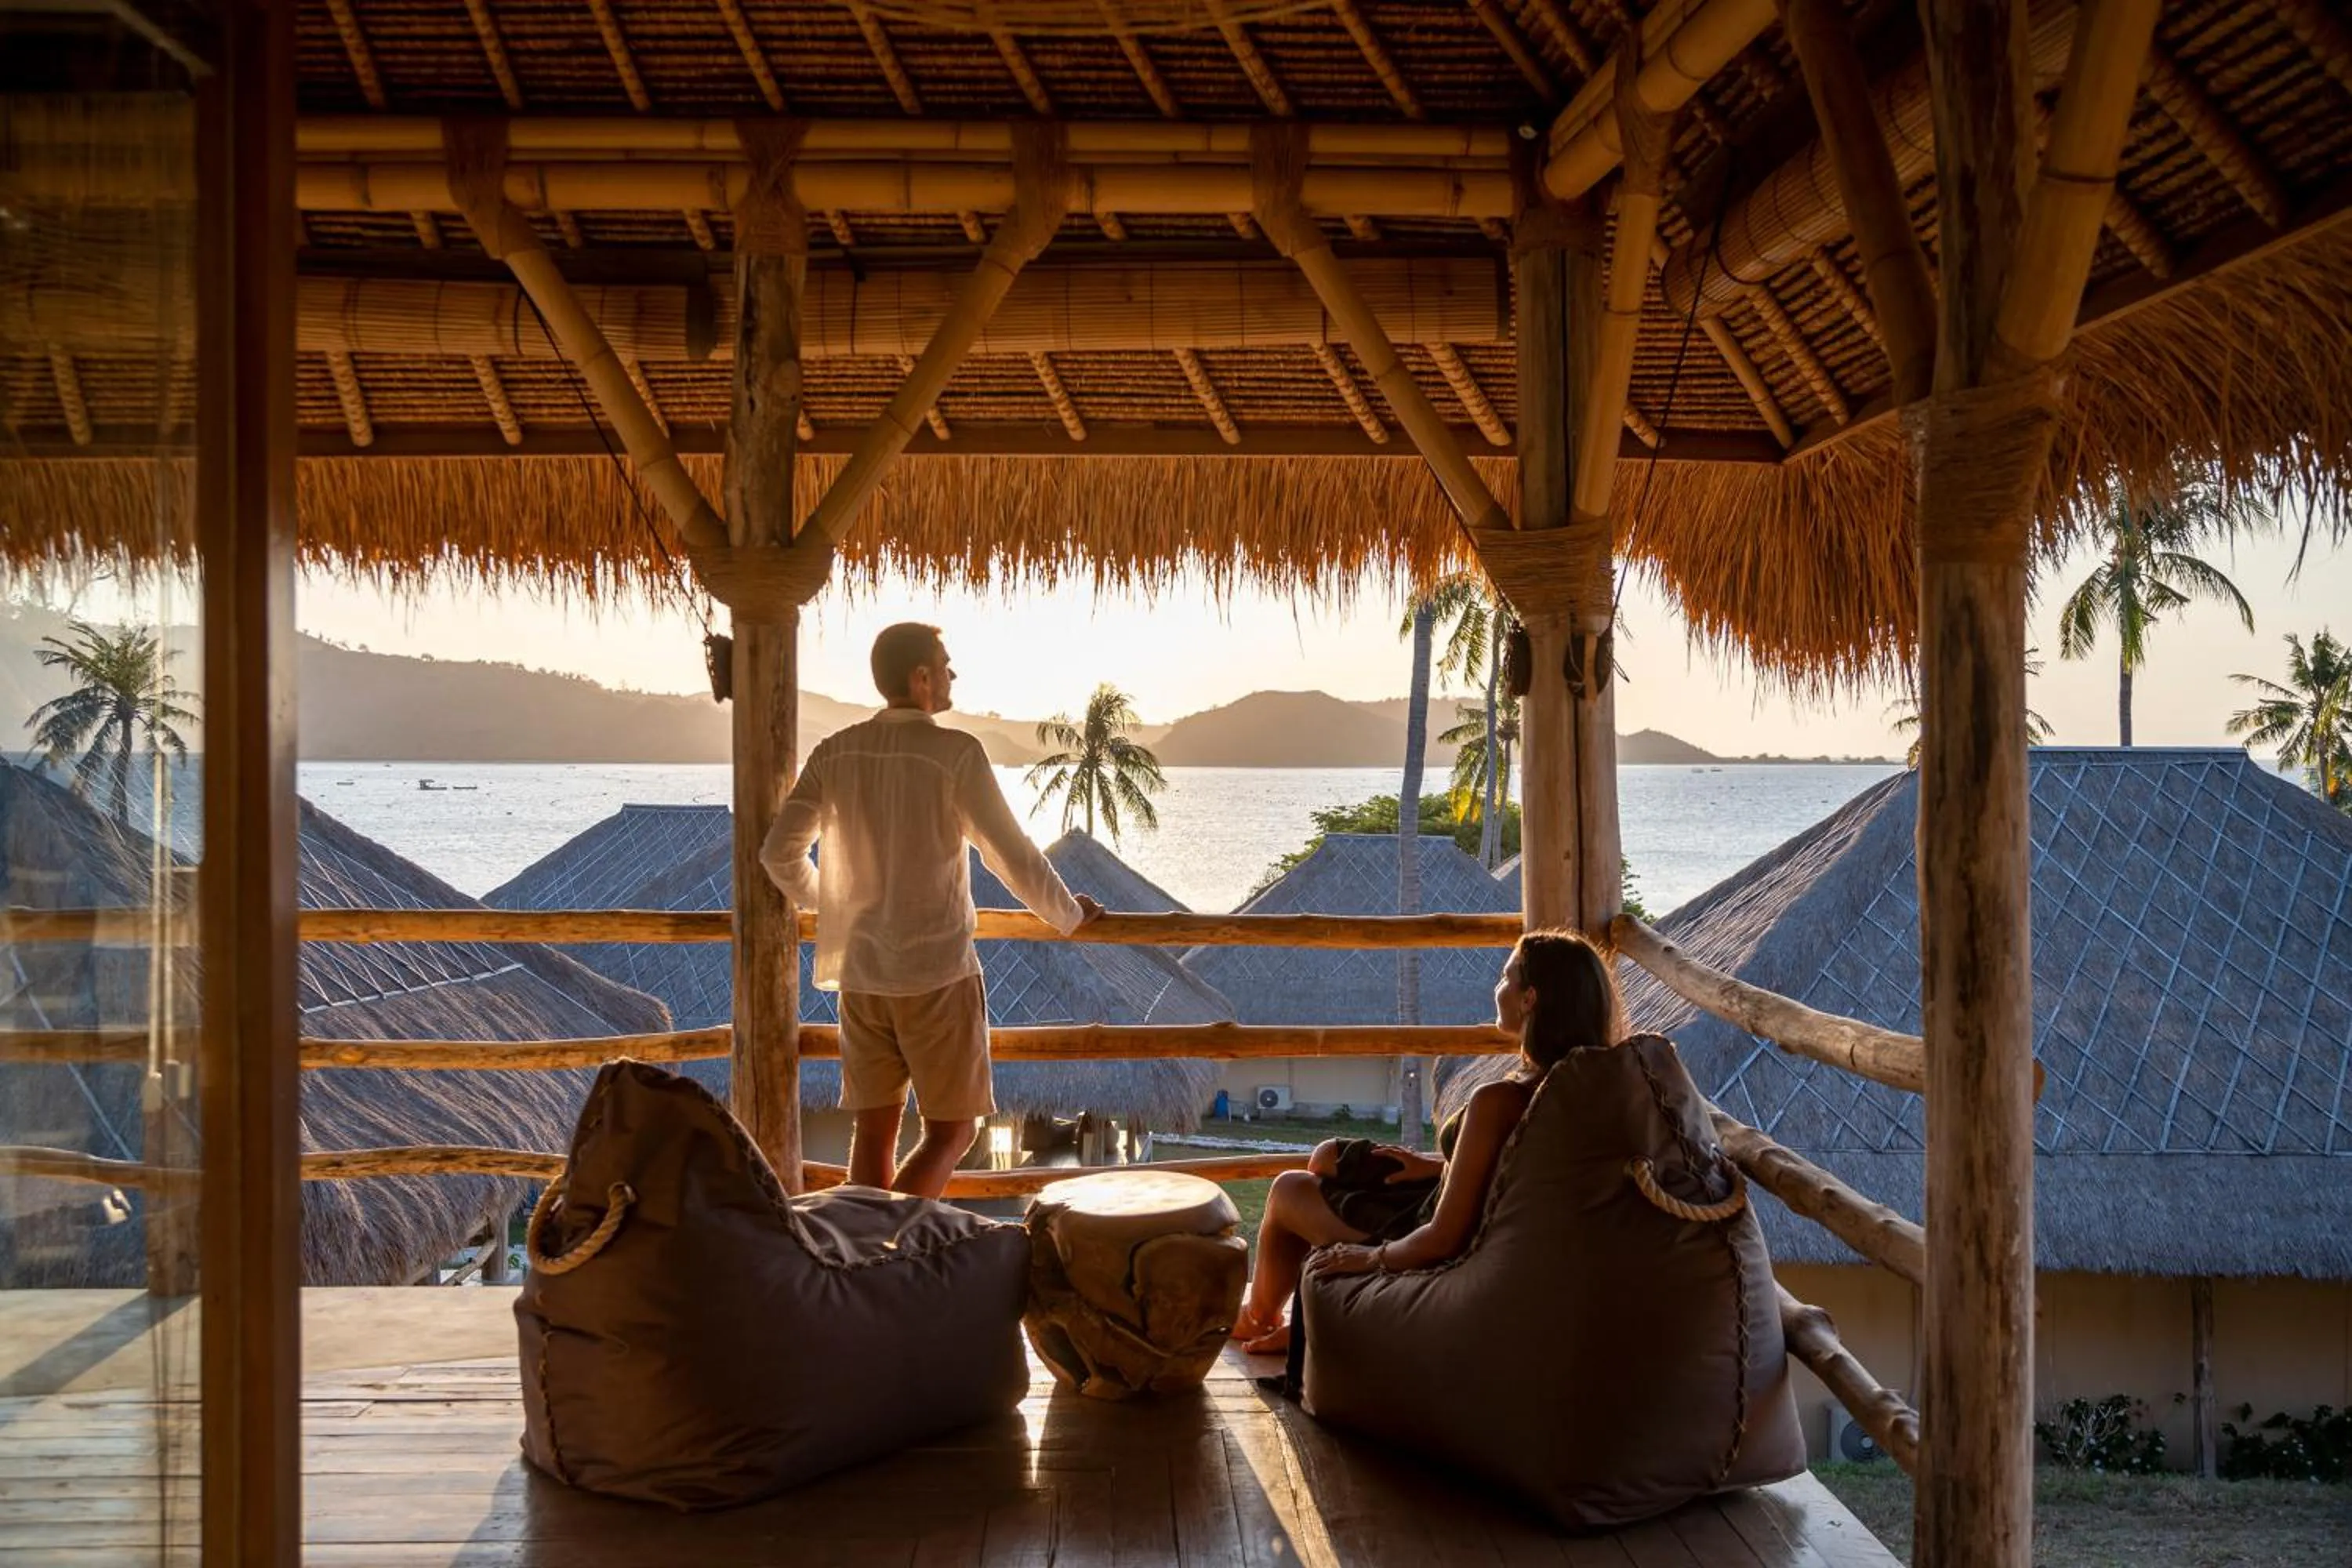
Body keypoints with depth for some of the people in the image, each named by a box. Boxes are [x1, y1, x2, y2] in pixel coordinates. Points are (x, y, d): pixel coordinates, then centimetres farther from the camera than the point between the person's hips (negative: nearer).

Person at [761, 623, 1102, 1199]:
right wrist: (1069, 915, 9)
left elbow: (779, 853, 5)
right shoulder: (955, 752, -12)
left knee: (874, 1129, 11)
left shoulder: (835, 752, 3)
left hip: (861, 973, 5)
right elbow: (1014, 857, -9)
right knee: (952, 1130, 5)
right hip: (937, 971, -5)